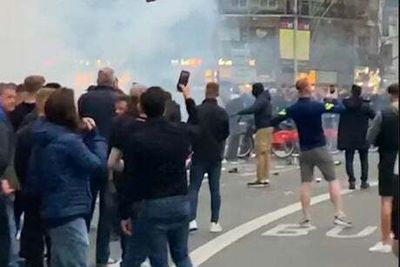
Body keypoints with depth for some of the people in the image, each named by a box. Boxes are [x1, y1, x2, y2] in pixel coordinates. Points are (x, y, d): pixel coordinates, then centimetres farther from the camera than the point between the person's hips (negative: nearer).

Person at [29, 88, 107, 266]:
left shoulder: (43, 138, 7)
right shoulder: (69, 140, -20)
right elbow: (98, 165, -16)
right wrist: (94, 136, -4)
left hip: (53, 209, 9)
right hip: (70, 212, -9)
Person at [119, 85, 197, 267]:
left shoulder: (135, 136, -12)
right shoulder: (181, 132, 0)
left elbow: (130, 178, -13)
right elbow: (196, 125, 26)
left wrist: (125, 213, -6)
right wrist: (188, 98, 40)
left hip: (150, 206, -4)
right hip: (181, 203, 4)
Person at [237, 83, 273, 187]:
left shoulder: (261, 100, -14)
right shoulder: (266, 99, 18)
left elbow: (252, 109, -31)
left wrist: (238, 113, -35)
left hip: (263, 129, -10)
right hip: (268, 127, 10)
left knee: (260, 154, -9)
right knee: (266, 153, 9)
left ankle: (260, 179, -10)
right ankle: (266, 178, 10)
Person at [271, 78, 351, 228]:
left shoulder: (292, 109, -1)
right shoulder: (317, 106, -12)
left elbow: (276, 121, 1)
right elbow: (340, 108, -9)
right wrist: (335, 104, 12)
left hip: (304, 151, 4)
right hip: (319, 149, -4)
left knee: (305, 183, 7)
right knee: (333, 180, 2)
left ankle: (306, 218, 8)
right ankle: (339, 215, -3)